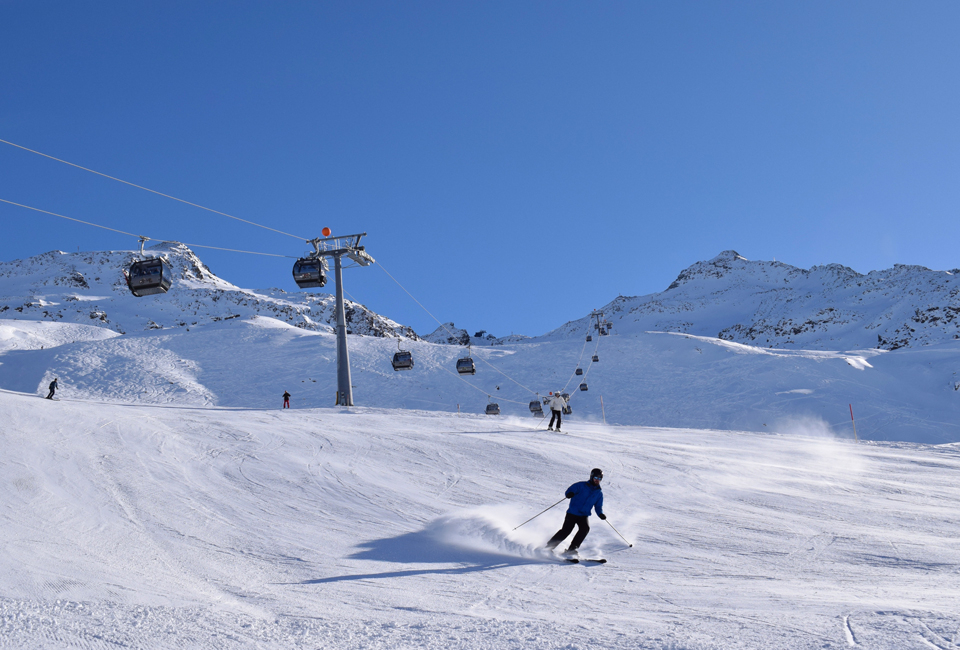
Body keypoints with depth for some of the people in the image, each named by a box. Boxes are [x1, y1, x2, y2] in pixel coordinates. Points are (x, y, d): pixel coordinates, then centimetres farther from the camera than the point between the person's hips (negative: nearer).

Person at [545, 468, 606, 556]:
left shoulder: (599, 493, 12)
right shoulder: (582, 485, 0)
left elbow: (598, 507, 18)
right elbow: (571, 490, -6)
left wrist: (601, 514, -3)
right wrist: (570, 494, -31)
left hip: (584, 515, 3)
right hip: (573, 513, -3)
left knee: (585, 528, -25)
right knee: (565, 531, -11)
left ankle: (571, 549, -21)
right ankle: (548, 547, 6)